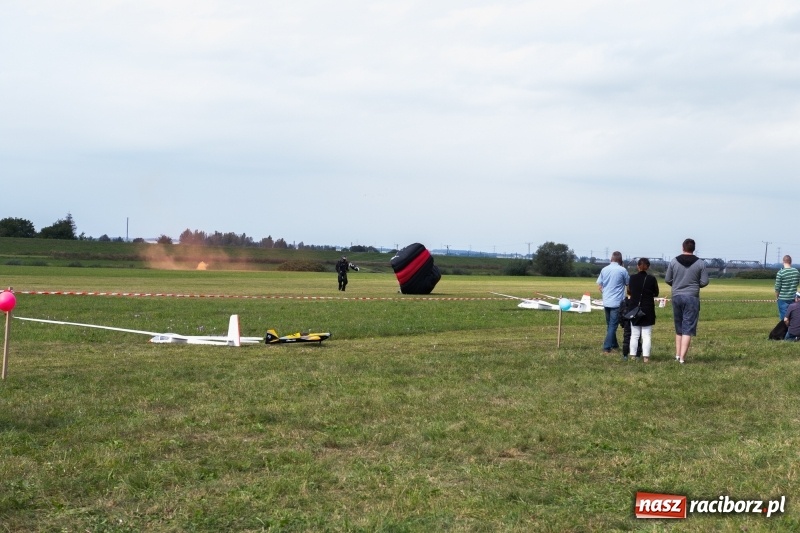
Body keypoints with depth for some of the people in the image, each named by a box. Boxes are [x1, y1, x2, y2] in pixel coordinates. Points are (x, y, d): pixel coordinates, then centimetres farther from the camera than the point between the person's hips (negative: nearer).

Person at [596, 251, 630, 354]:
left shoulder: (604, 269, 3)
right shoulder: (622, 270, -10)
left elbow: (599, 285, 7)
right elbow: (628, 284, 1)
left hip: (606, 302, 5)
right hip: (617, 302, -5)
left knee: (610, 325, 17)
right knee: (613, 325, -3)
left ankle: (614, 345, 28)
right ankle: (606, 348, -10)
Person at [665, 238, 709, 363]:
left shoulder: (674, 262, -1)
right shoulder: (700, 263, -4)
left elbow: (667, 279, 3)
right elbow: (704, 282, -5)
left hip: (677, 297, 2)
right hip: (692, 298, -2)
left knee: (679, 328, 16)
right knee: (688, 328, -2)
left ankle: (678, 354, 16)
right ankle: (682, 357, -10)